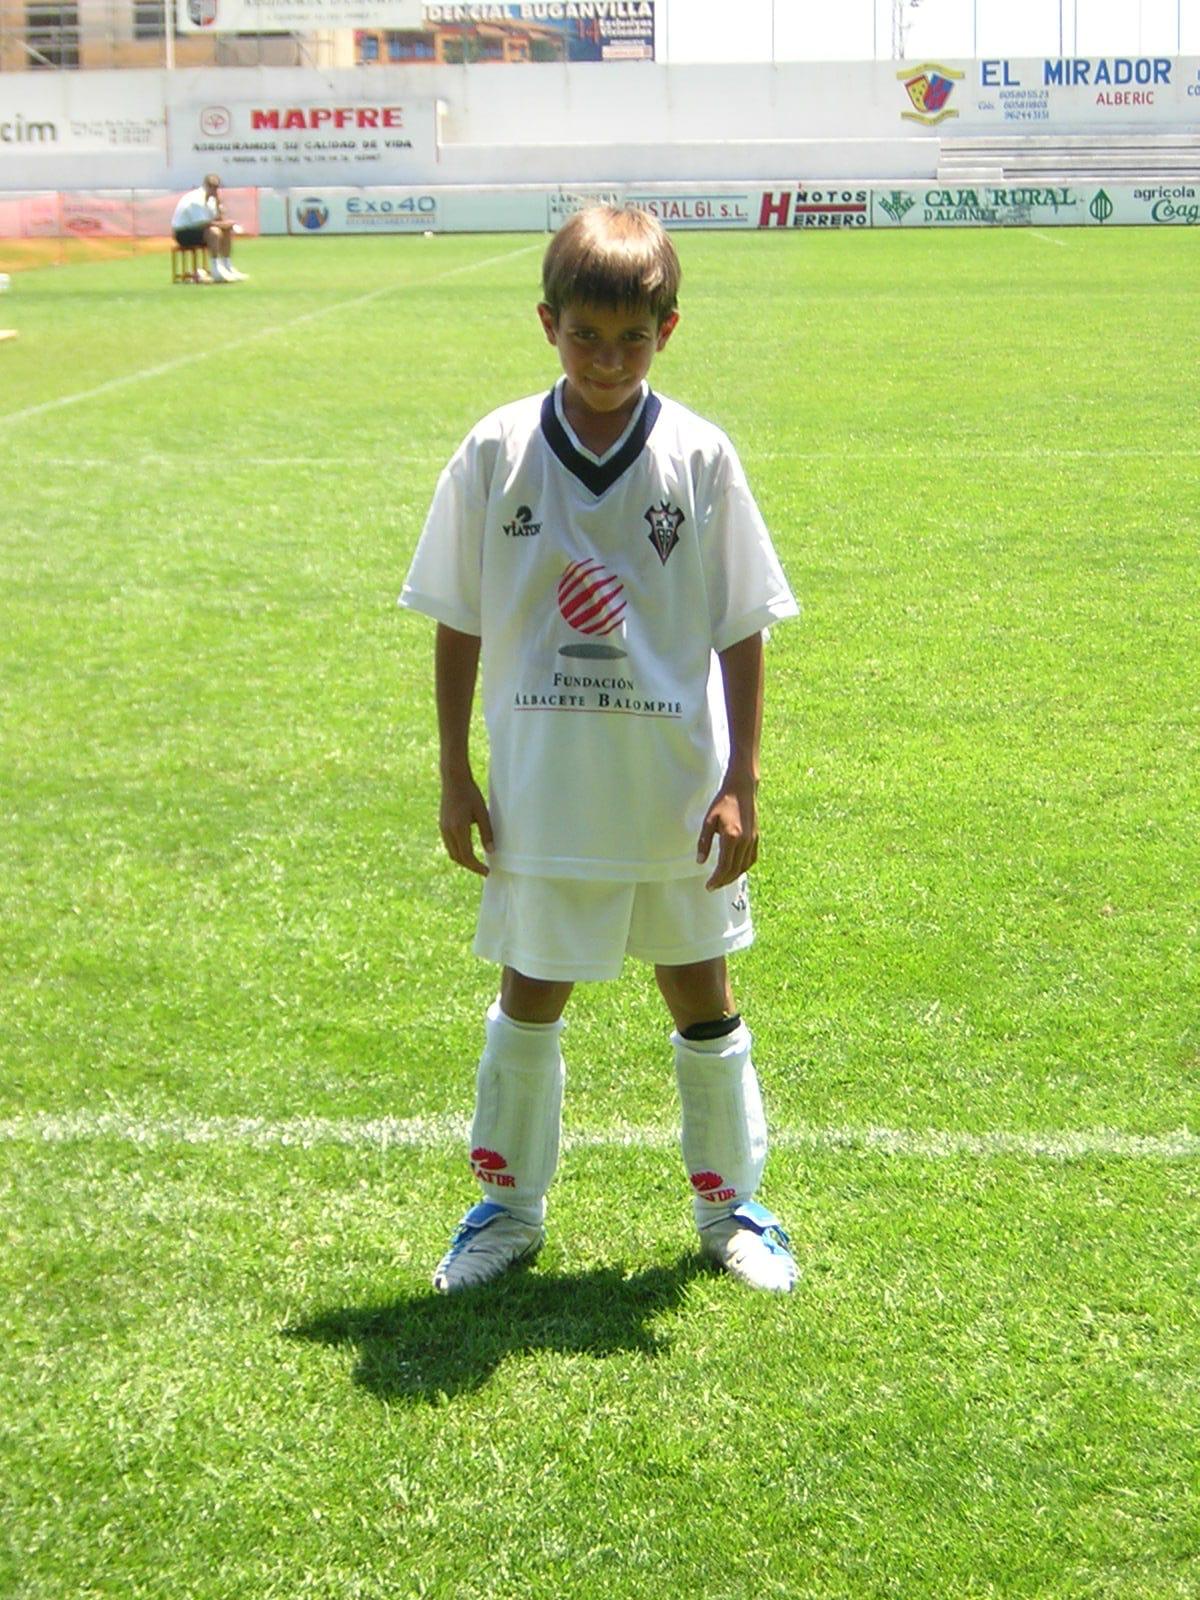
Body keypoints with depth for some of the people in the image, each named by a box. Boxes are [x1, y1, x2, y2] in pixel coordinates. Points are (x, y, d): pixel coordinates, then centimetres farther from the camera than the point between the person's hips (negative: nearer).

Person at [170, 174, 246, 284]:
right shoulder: (195, 200, -23)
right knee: (213, 231, -31)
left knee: (228, 231, 4)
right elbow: (204, 224, -29)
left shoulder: (210, 198, 6)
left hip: (196, 228, 10)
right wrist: (225, 224, -21)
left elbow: (220, 219, 4)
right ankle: (217, 272, -30)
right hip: (183, 233, -10)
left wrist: (218, 203, -12)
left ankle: (227, 267, 5)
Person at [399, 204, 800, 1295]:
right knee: (529, 1002, 11)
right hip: (541, 794, 0)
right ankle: (509, 1205, 30)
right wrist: (455, 776, 1)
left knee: (703, 999, 12)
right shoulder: (495, 454, -5)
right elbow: (458, 625, 2)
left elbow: (741, 632, -1)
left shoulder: (699, 458, -6)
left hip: (678, 793, 0)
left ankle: (731, 1204, 30)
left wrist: (740, 783, -5)